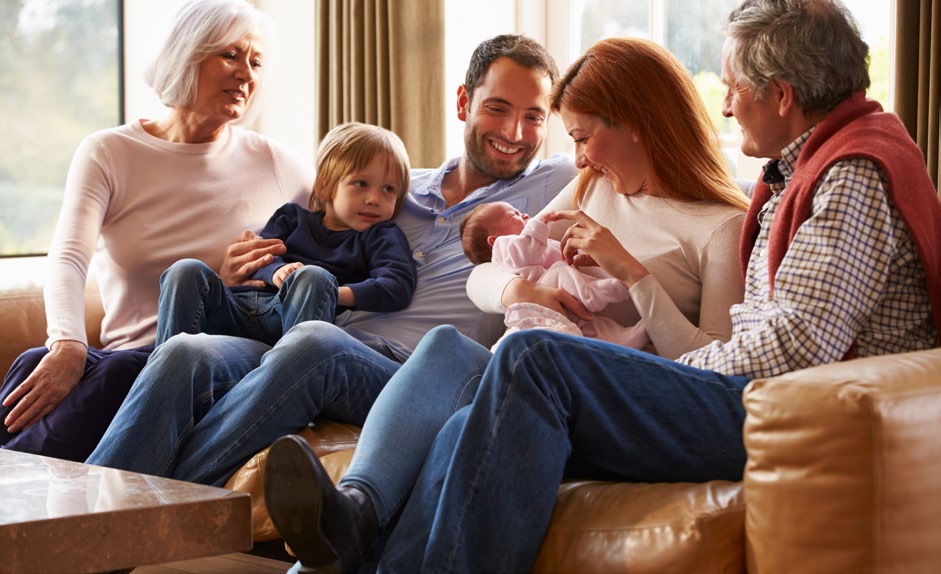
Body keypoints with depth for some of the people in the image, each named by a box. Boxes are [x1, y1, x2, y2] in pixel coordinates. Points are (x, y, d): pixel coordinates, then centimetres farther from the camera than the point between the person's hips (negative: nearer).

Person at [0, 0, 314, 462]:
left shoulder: (279, 166, 12)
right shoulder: (107, 154, 9)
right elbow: (68, 259, -7)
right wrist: (67, 347, -31)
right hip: (126, 357, 1)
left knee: (122, 371, -35)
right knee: (38, 363, -33)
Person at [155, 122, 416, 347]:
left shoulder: (382, 236, 18)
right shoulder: (293, 216, 29)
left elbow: (399, 285, -1)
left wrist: (340, 294, -16)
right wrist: (277, 271, -11)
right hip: (241, 306, 3)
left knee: (313, 276, -35)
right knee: (187, 271, -20)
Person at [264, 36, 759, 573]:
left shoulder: (723, 228, 4)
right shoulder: (595, 189, 27)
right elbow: (480, 277, 25)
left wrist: (633, 272, -11)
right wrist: (520, 287, -1)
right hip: (545, 387, 5)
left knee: (469, 433, -35)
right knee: (447, 345, -29)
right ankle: (355, 509, -53)